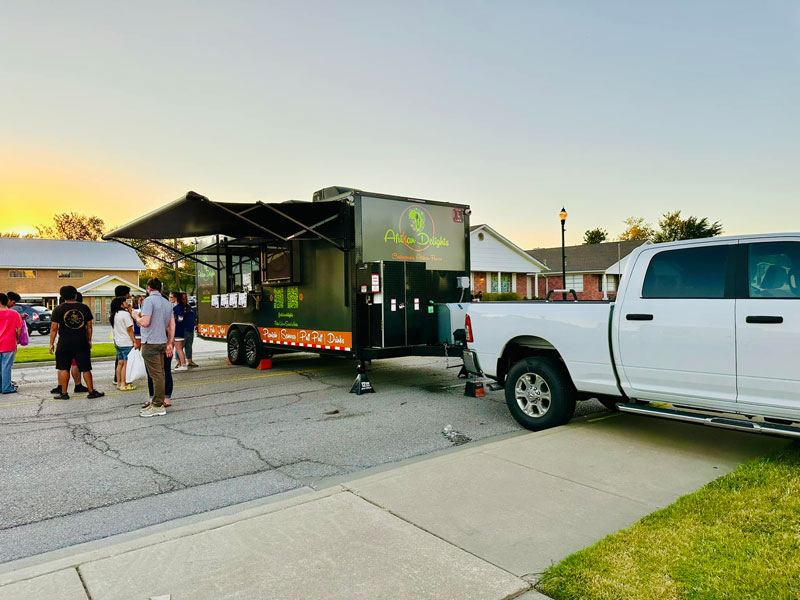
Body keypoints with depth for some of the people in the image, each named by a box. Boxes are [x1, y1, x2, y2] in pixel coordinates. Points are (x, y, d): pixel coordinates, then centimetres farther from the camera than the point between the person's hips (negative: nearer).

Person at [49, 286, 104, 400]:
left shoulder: (58, 309, -2)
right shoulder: (84, 308, 3)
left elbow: (54, 328, -3)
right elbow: (89, 326, 7)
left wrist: (51, 344, 4)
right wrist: (89, 340, 16)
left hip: (64, 343, -1)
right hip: (81, 342, 1)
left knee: (63, 368, 8)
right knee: (85, 368, 6)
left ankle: (64, 393, 10)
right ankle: (91, 392, 7)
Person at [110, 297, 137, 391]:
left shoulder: (115, 315, 11)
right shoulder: (125, 314, -15)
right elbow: (129, 329, -16)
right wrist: (134, 341, -13)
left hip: (118, 342, 9)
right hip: (126, 343, -9)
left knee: (120, 363, 13)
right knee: (126, 364, -4)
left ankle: (118, 383, 17)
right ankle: (123, 385, -3)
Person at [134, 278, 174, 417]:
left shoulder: (149, 300, -10)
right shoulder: (167, 303, 14)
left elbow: (145, 322, -20)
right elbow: (172, 325, 14)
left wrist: (137, 318, 1)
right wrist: (169, 343, 16)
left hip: (150, 342, -8)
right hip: (162, 342, 8)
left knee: (156, 375, -7)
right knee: (160, 374, 12)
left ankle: (158, 406, -4)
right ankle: (156, 401, 20)